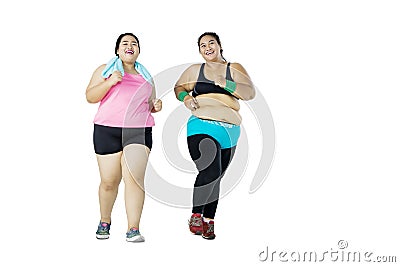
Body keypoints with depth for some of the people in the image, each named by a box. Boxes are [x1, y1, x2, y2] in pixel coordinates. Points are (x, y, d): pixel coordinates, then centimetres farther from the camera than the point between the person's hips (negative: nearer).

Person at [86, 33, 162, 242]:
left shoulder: (146, 76, 23)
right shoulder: (105, 69, 13)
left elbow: (149, 105, 31)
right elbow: (90, 97, 3)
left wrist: (156, 106, 7)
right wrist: (110, 82, -12)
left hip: (139, 131, 2)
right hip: (107, 130, -1)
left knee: (135, 177, -14)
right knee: (109, 181, 1)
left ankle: (133, 230, -13)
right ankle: (104, 222, 25)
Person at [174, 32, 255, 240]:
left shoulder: (234, 69, 9)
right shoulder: (195, 70, 12)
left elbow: (250, 93, -2)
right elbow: (179, 87, 25)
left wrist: (226, 84, -17)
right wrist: (185, 98, 2)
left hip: (229, 132, 2)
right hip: (202, 128, -2)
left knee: (215, 178, 8)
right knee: (210, 172, -22)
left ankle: (208, 221, 20)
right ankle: (196, 215, -5)